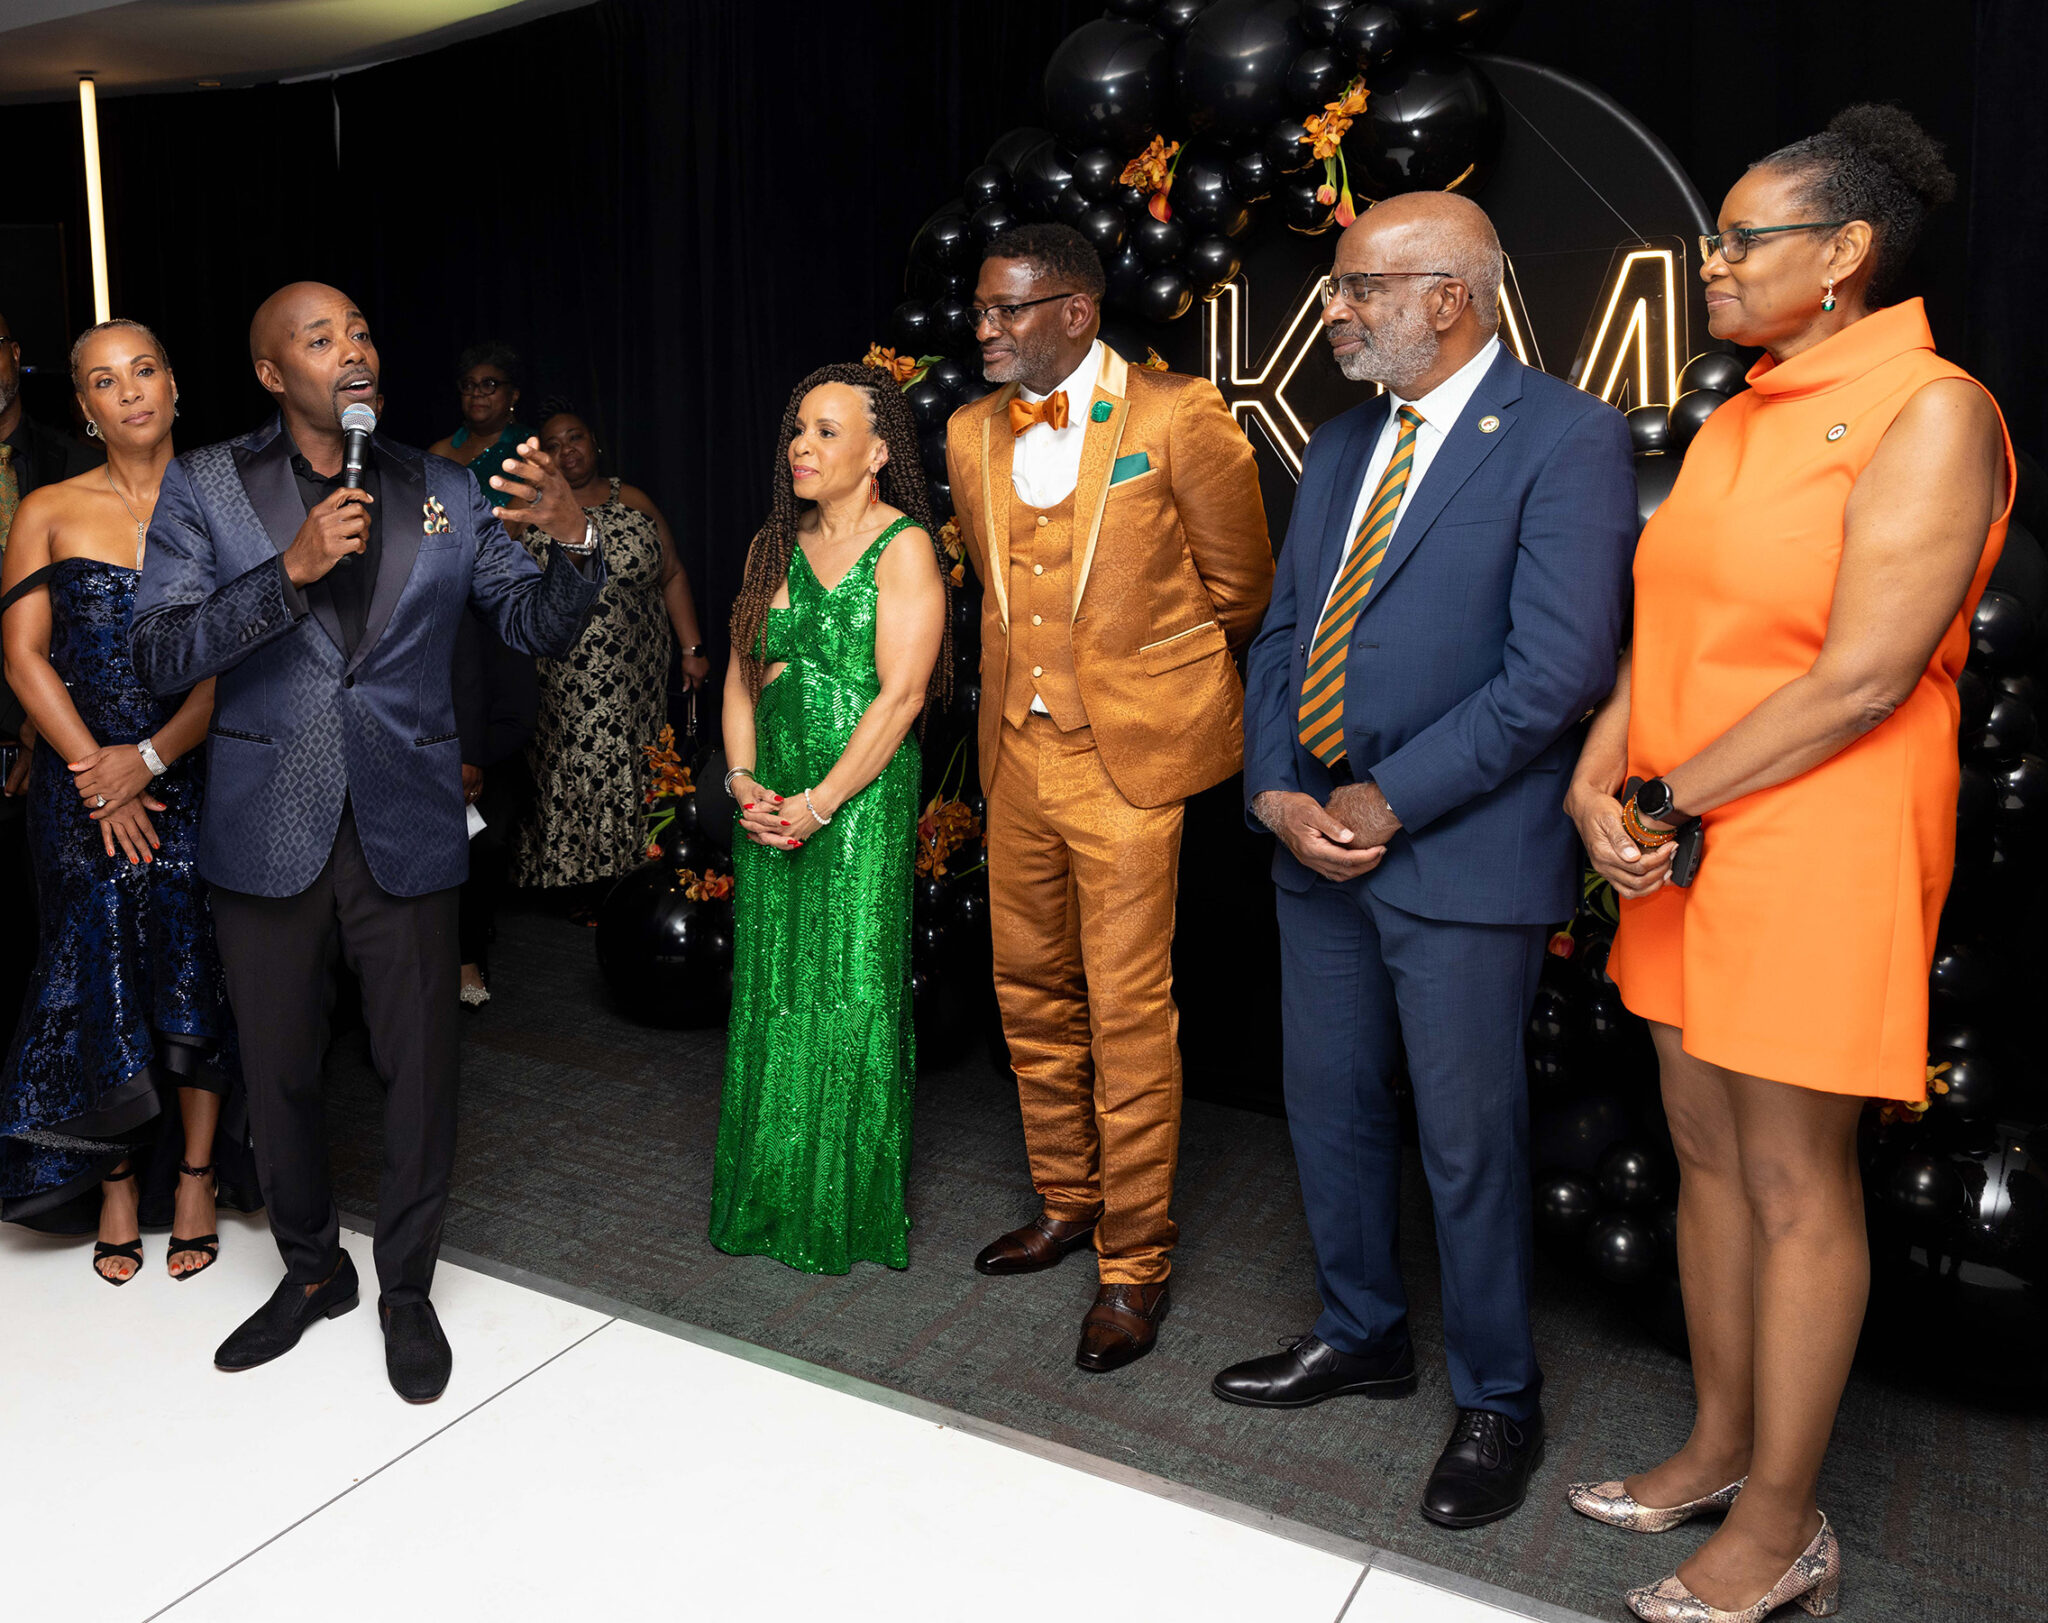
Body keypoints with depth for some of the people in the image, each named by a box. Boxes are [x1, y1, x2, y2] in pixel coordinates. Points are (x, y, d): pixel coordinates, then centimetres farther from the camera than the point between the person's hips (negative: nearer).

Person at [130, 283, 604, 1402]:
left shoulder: (445, 493, 4)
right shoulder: (204, 488, -1)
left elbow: (536, 628, 2)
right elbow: (161, 655, -10)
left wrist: (573, 540, -18)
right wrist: (291, 570, -24)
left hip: (406, 833, 0)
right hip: (266, 834, 0)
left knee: (420, 1069, 7)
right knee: (278, 1070, 14)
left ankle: (407, 1288, 28)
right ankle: (311, 1270, 37)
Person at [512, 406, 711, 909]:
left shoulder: (634, 502, 9)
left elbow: (672, 576, 10)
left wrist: (691, 648, 4)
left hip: (633, 678, 1)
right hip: (559, 687, 0)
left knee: (629, 776, -1)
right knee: (568, 778, -1)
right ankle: (582, 884, 10)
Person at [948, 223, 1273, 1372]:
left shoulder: (1180, 417, -8)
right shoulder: (973, 434, 9)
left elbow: (1240, 587, 2)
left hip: (1130, 759, -6)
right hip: (1018, 757, 6)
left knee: (1128, 1013, -1)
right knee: (1032, 994, 15)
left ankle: (1137, 1263, 15)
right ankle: (1068, 1202, 35)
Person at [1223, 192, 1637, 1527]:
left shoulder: (1567, 438, -10)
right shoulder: (1343, 445, 14)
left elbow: (1558, 668, -18)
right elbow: (1285, 632, 13)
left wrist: (1390, 800, -15)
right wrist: (1276, 792, -2)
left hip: (1463, 855, -7)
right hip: (1319, 840, 7)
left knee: (1470, 1137, 5)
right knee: (1331, 1108, 16)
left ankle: (1497, 1403, 26)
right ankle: (1363, 1336, 38)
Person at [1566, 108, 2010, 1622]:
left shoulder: (1932, 414, -12)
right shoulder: (1735, 425, 13)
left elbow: (1864, 677, -19)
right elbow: (1663, 633, 10)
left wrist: (1667, 801, -14)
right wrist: (1601, 781, -6)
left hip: (1820, 845, -8)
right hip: (1685, 851, 8)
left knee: (1794, 1182, 3)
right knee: (1709, 1151, 15)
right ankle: (1721, 1450, 32)